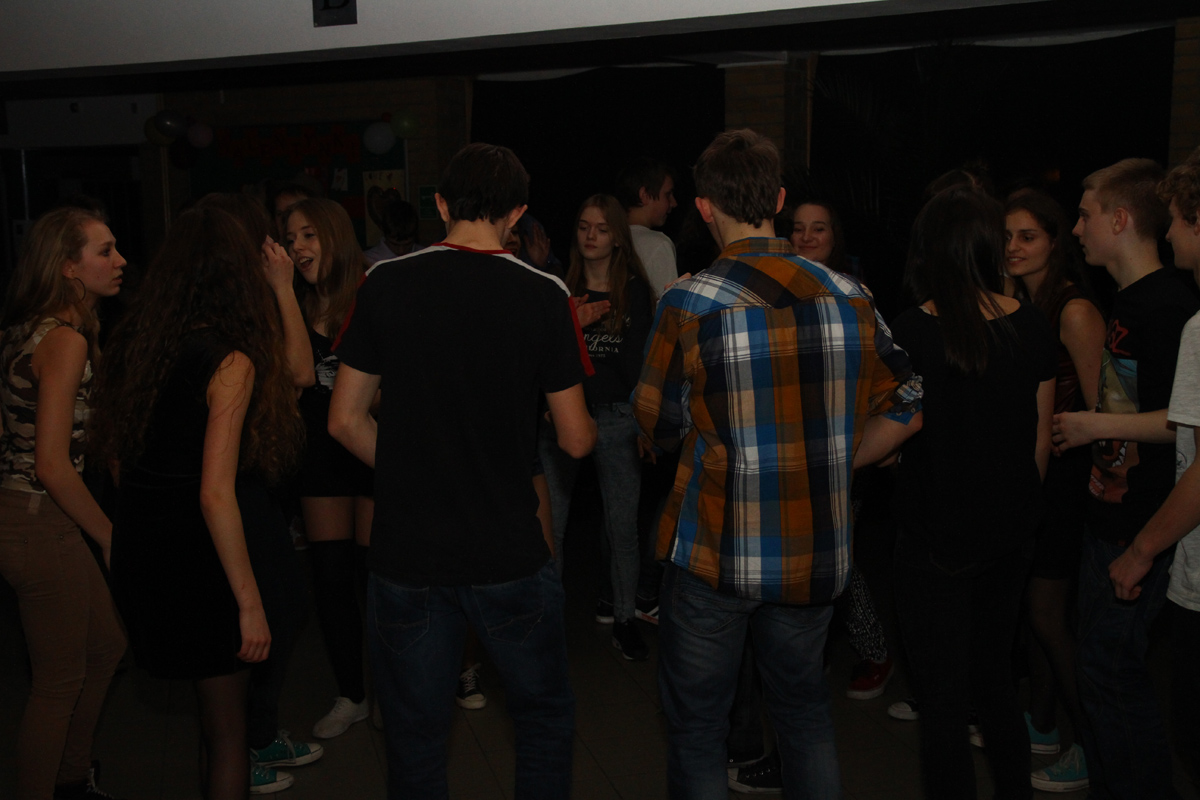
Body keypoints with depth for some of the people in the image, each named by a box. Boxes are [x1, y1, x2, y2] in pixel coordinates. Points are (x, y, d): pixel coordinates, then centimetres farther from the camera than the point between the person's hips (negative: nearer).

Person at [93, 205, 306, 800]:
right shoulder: (231, 361, -19)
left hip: (142, 550, 7)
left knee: (213, 699, 26)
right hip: (201, 559, -7)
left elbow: (114, 454, 9)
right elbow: (216, 494, -23)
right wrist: (251, 604, -19)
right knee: (226, 727, 10)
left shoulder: (132, 344, 1)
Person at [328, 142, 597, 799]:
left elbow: (345, 420, 0)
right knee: (545, 720, 20)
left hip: (405, 554, 2)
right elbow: (575, 440, -5)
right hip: (510, 556, -1)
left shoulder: (385, 284, -4)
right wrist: (588, 425, 18)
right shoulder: (544, 296, -8)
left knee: (415, 741, 17)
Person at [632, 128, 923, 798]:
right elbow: (906, 405, 4)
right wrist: (831, 466, 11)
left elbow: (661, 428, -3)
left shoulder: (689, 305, -14)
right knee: (805, 707, 23)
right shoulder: (847, 296, -2)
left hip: (717, 553, -4)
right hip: (817, 551, 4)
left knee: (698, 725, 12)